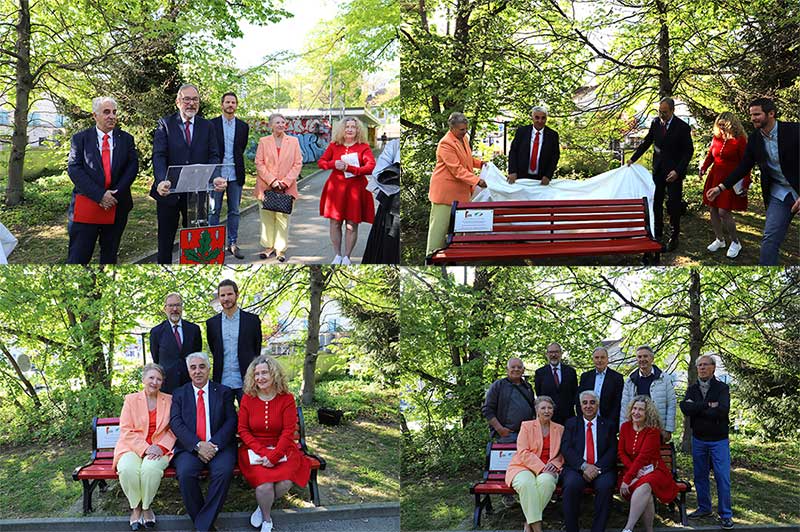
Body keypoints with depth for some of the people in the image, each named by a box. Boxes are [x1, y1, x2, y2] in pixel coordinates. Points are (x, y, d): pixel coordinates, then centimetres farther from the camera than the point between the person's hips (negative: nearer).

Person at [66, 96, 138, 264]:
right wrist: (99, 195, -15)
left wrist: (115, 194, -11)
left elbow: (133, 167, 3)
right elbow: (74, 169, -6)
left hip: (117, 206, 3)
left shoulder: (126, 139, 9)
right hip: (86, 207, -3)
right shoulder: (80, 139, 2)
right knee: (78, 257, -6)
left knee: (110, 256, 13)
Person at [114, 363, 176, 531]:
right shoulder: (131, 399, 8)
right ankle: (135, 507, -8)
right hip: (133, 447, 0)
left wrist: (161, 447, -12)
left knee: (151, 468, -35)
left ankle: (146, 506, -9)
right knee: (127, 469, -34)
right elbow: (126, 430, 0)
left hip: (159, 448, 0)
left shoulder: (169, 400, 11)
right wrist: (145, 448, -13)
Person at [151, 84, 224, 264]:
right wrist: (161, 181, -30)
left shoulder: (207, 127, 6)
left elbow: (213, 156, -2)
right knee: (165, 240, 10)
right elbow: (159, 156, -12)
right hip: (169, 190, -1)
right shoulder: (165, 124, -1)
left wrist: (217, 178, -24)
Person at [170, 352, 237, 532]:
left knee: (223, 471, -31)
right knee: (185, 472, -31)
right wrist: (198, 445, -15)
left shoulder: (224, 392, 13)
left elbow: (231, 421, 3)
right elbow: (176, 423, 0)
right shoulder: (179, 394, 14)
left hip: (219, 447, 0)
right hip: (189, 447, 0)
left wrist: (215, 445, -13)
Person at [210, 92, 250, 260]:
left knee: (234, 211, 5)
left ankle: (233, 244, 11)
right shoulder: (212, 124, 1)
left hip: (235, 175, 2)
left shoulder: (243, 126, 8)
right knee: (214, 211, 3)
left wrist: (235, 163, 11)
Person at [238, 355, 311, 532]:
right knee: (264, 483, -28)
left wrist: (273, 456, -19)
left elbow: (288, 432, -7)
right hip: (254, 450, 0)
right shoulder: (247, 398, 0)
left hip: (281, 449, 0)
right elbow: (243, 430, 0)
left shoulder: (287, 399, -3)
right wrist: (262, 451, -15)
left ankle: (263, 507, 7)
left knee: (285, 482, -27)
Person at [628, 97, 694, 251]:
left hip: (673, 172, -4)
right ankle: (657, 233, 21)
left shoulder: (682, 127, -13)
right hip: (658, 169, 4)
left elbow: (689, 151, -10)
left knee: (673, 205, 1)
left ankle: (674, 237, 14)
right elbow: (647, 142, 13)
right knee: (656, 202, 8)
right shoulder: (656, 122, 1)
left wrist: (678, 171, -17)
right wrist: (633, 158, 8)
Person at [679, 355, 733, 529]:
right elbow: (685, 408, -12)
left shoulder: (722, 388, -5)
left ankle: (726, 514, 2)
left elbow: (722, 411, -22)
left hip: (719, 440, -4)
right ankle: (704, 508, 24)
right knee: (700, 476, 11)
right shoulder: (692, 389, 6)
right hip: (698, 439, 4)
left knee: (722, 477, -5)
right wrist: (707, 406, -19)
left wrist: (696, 409, -15)